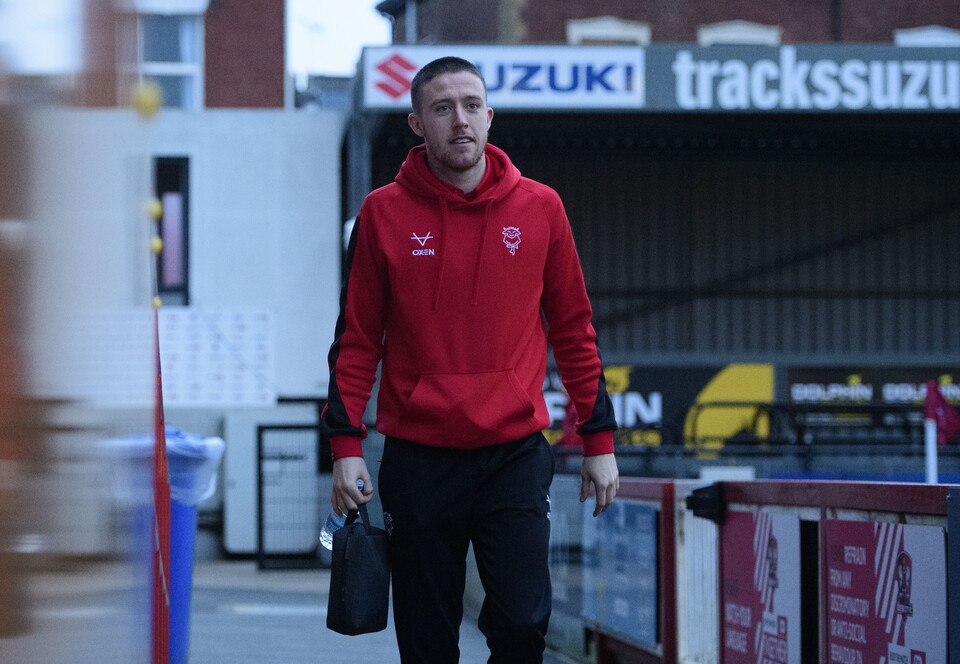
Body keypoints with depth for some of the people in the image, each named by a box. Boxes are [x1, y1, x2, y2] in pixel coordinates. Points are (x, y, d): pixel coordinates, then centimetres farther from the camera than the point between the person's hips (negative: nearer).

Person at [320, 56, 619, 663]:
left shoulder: (540, 208, 3)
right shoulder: (384, 214, 1)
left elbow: (574, 330, 9)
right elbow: (357, 338, 5)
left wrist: (599, 440, 6)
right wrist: (347, 444, -3)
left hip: (515, 454, 0)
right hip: (418, 459, 0)